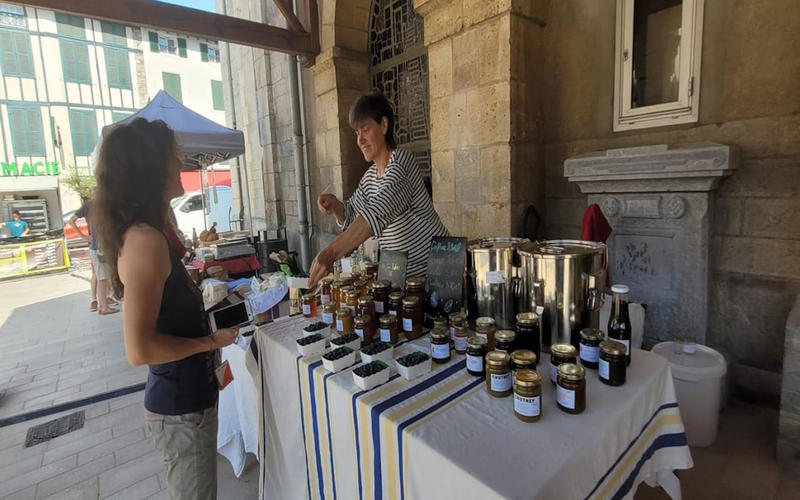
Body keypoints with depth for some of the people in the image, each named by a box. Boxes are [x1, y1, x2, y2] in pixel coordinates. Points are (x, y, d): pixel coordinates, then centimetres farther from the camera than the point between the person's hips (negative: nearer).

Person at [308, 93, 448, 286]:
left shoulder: (401, 162, -18)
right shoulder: (369, 177, 7)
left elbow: (377, 213, -34)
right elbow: (351, 217, 19)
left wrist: (331, 253, -42)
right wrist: (334, 204, -4)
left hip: (434, 268, -7)